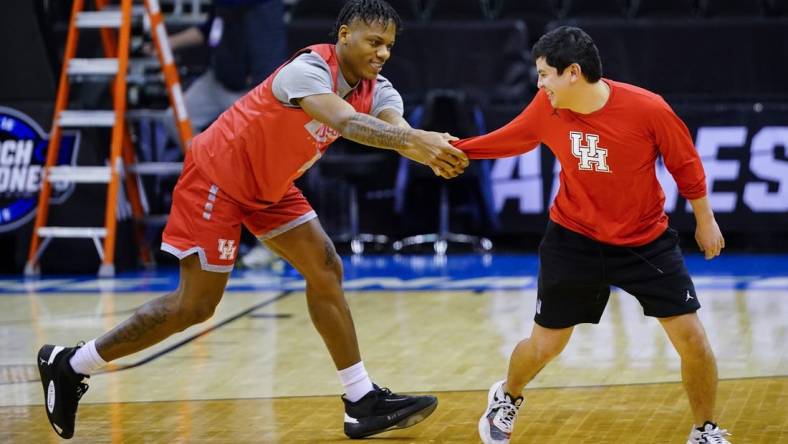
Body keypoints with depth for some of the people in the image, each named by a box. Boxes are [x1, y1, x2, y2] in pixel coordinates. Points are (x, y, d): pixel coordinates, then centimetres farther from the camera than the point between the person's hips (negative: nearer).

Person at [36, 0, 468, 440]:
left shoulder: (376, 89, -7)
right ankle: (69, 365, 7)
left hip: (268, 185, 8)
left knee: (326, 271, -1)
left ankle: (363, 402, 4)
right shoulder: (309, 69, -30)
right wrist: (414, 140, -63)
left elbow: (398, 128, -27)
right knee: (196, 305, -6)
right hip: (217, 176, -8)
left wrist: (435, 150, -50)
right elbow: (346, 122, -48)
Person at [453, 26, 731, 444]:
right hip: (573, 240, 2)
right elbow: (507, 140, 7)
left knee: (691, 337, -7)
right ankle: (506, 399, 41)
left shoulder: (648, 109, -23)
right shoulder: (546, 109, -13)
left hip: (646, 241, -2)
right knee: (542, 346, 8)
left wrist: (705, 220, 1)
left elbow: (685, 163, -8)